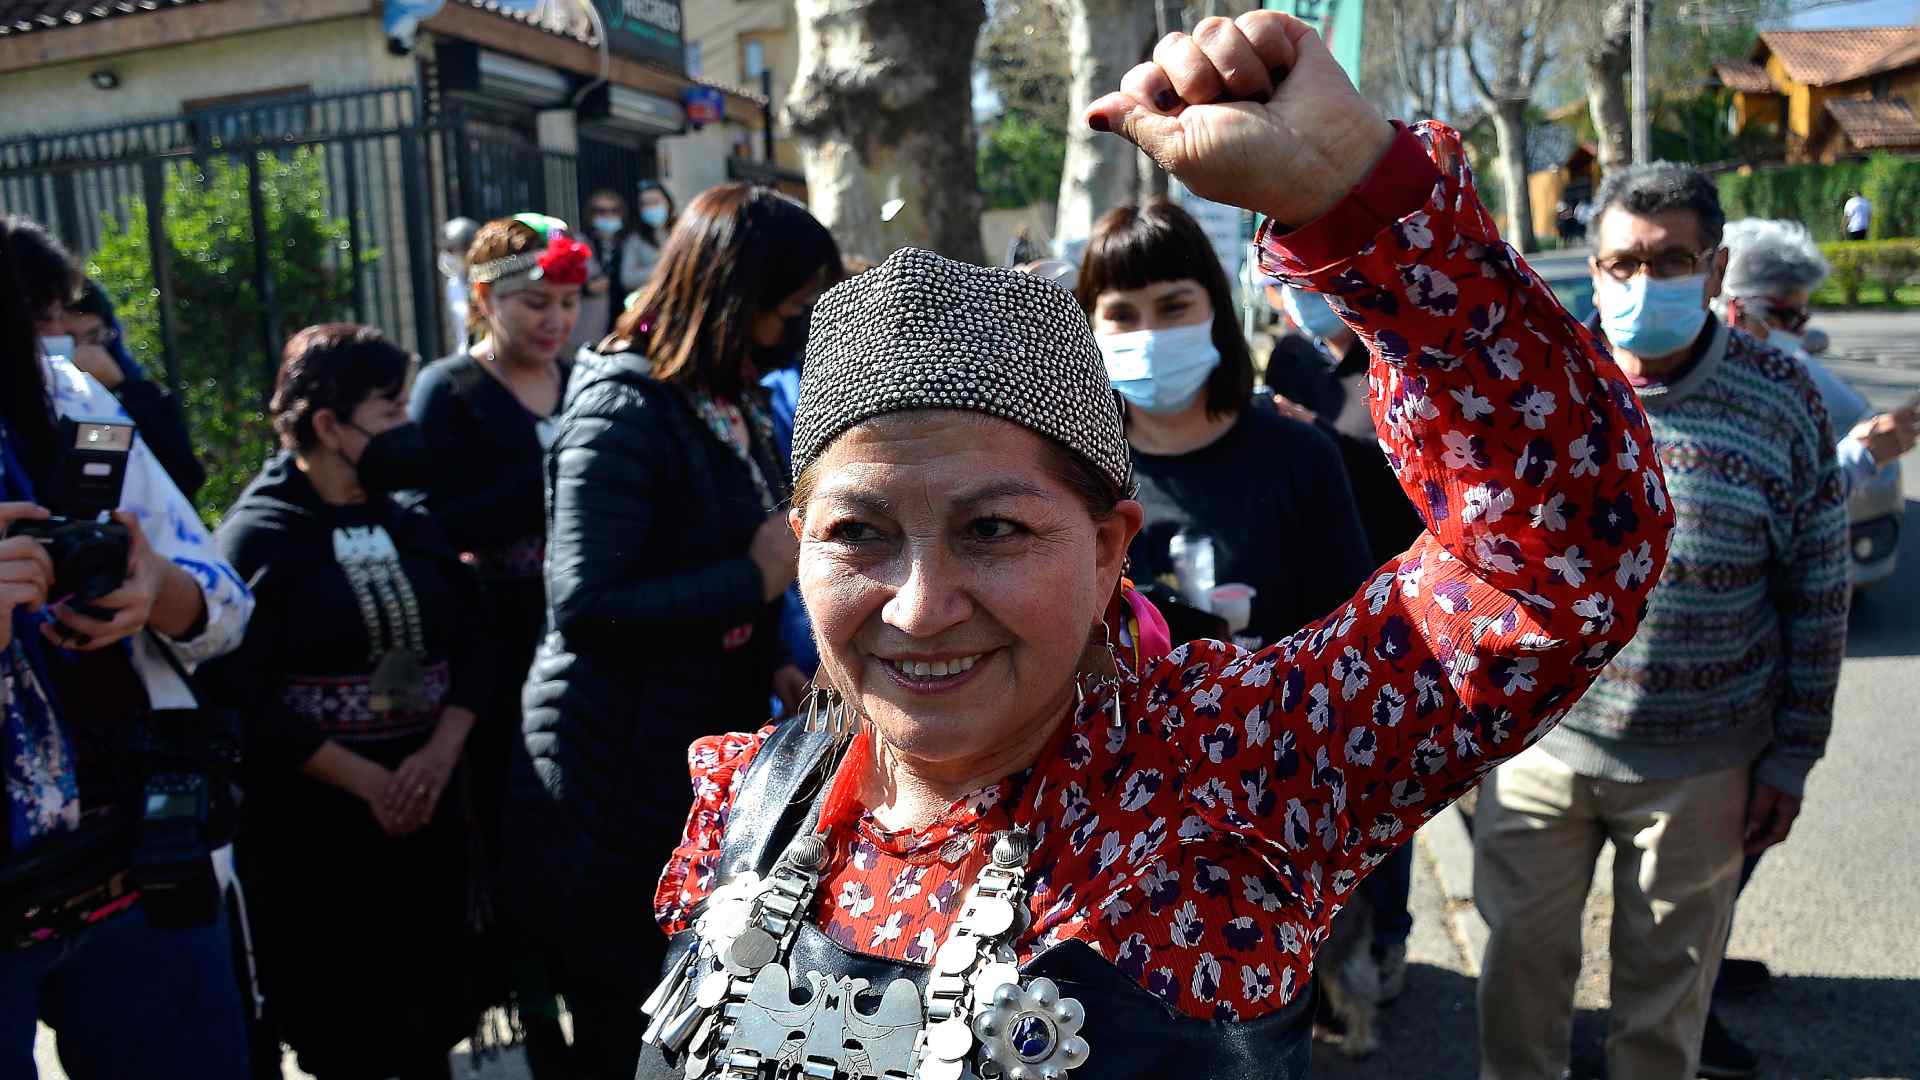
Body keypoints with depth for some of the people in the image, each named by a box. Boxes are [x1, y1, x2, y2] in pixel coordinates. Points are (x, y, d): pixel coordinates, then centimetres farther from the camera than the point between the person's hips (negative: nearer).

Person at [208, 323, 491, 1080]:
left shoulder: (410, 523, 10)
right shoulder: (256, 536, -8)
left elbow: (475, 643, 5)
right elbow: (245, 697, -16)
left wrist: (440, 754, -11)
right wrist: (369, 781, -16)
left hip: (428, 807, 5)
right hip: (314, 826, -5)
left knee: (433, 1019, 13)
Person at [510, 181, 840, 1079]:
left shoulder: (736, 409, 9)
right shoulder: (623, 413, -18)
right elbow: (583, 606, -26)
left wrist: (772, 672, 5)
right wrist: (755, 577, -21)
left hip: (709, 756, 8)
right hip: (618, 781, -8)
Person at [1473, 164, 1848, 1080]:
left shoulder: (1782, 401, -5)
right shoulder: (1535, 381, -4)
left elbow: (1818, 594, 0)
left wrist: (1793, 754, 0)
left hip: (1702, 766, -1)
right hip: (1539, 738, 1)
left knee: (1666, 988, 16)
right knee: (1522, 959, 13)